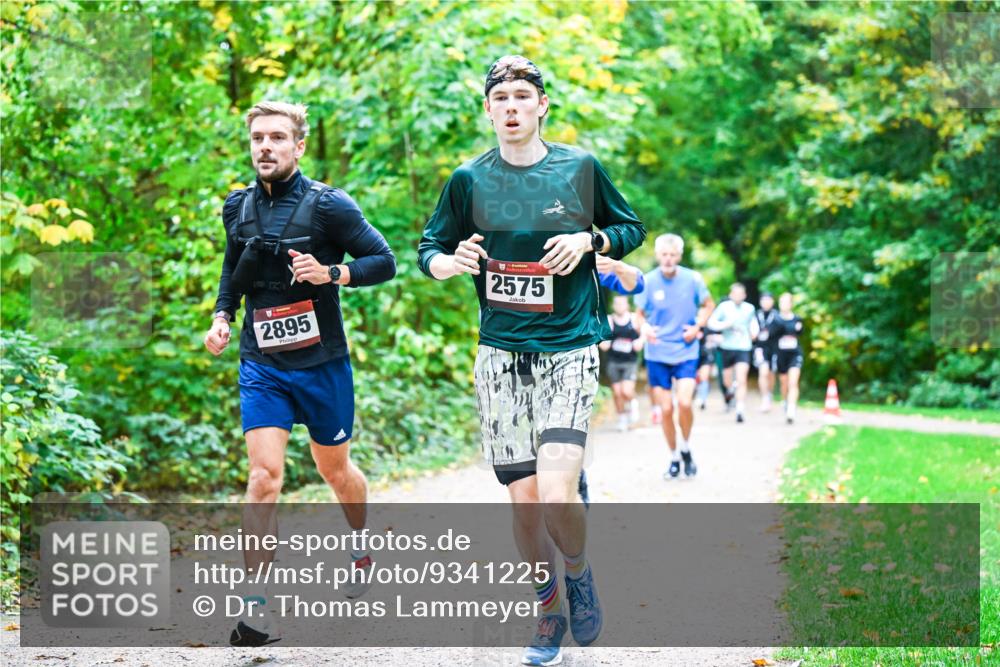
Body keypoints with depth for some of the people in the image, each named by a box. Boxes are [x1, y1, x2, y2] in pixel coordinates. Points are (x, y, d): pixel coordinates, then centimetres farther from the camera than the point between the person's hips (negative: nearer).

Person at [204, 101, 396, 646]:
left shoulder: (328, 205, -10)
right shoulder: (238, 207, 5)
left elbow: (383, 261, -8)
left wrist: (330, 273, -24)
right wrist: (222, 318, 6)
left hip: (321, 361, -2)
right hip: (261, 363, 2)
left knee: (335, 469, 15)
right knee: (264, 475, -12)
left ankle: (362, 547, 47)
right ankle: (256, 608, -13)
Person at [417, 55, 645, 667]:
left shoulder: (580, 168, 2)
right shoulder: (470, 179, 4)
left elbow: (633, 228, 14)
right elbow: (429, 249, 11)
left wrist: (590, 240, -6)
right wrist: (451, 262, -12)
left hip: (570, 348, -2)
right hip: (501, 353, 2)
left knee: (555, 495, -17)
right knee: (523, 500, 3)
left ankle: (580, 575, 14)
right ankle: (550, 614, 23)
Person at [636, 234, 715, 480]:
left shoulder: (692, 279, -6)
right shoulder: (648, 281, -6)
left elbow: (708, 305, 10)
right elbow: (640, 314, 2)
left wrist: (698, 326, -7)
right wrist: (645, 328, -20)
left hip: (686, 352, -1)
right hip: (657, 355, 1)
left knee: (684, 402, -17)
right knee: (665, 409, 1)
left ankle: (685, 448, 9)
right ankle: (674, 458, 20)